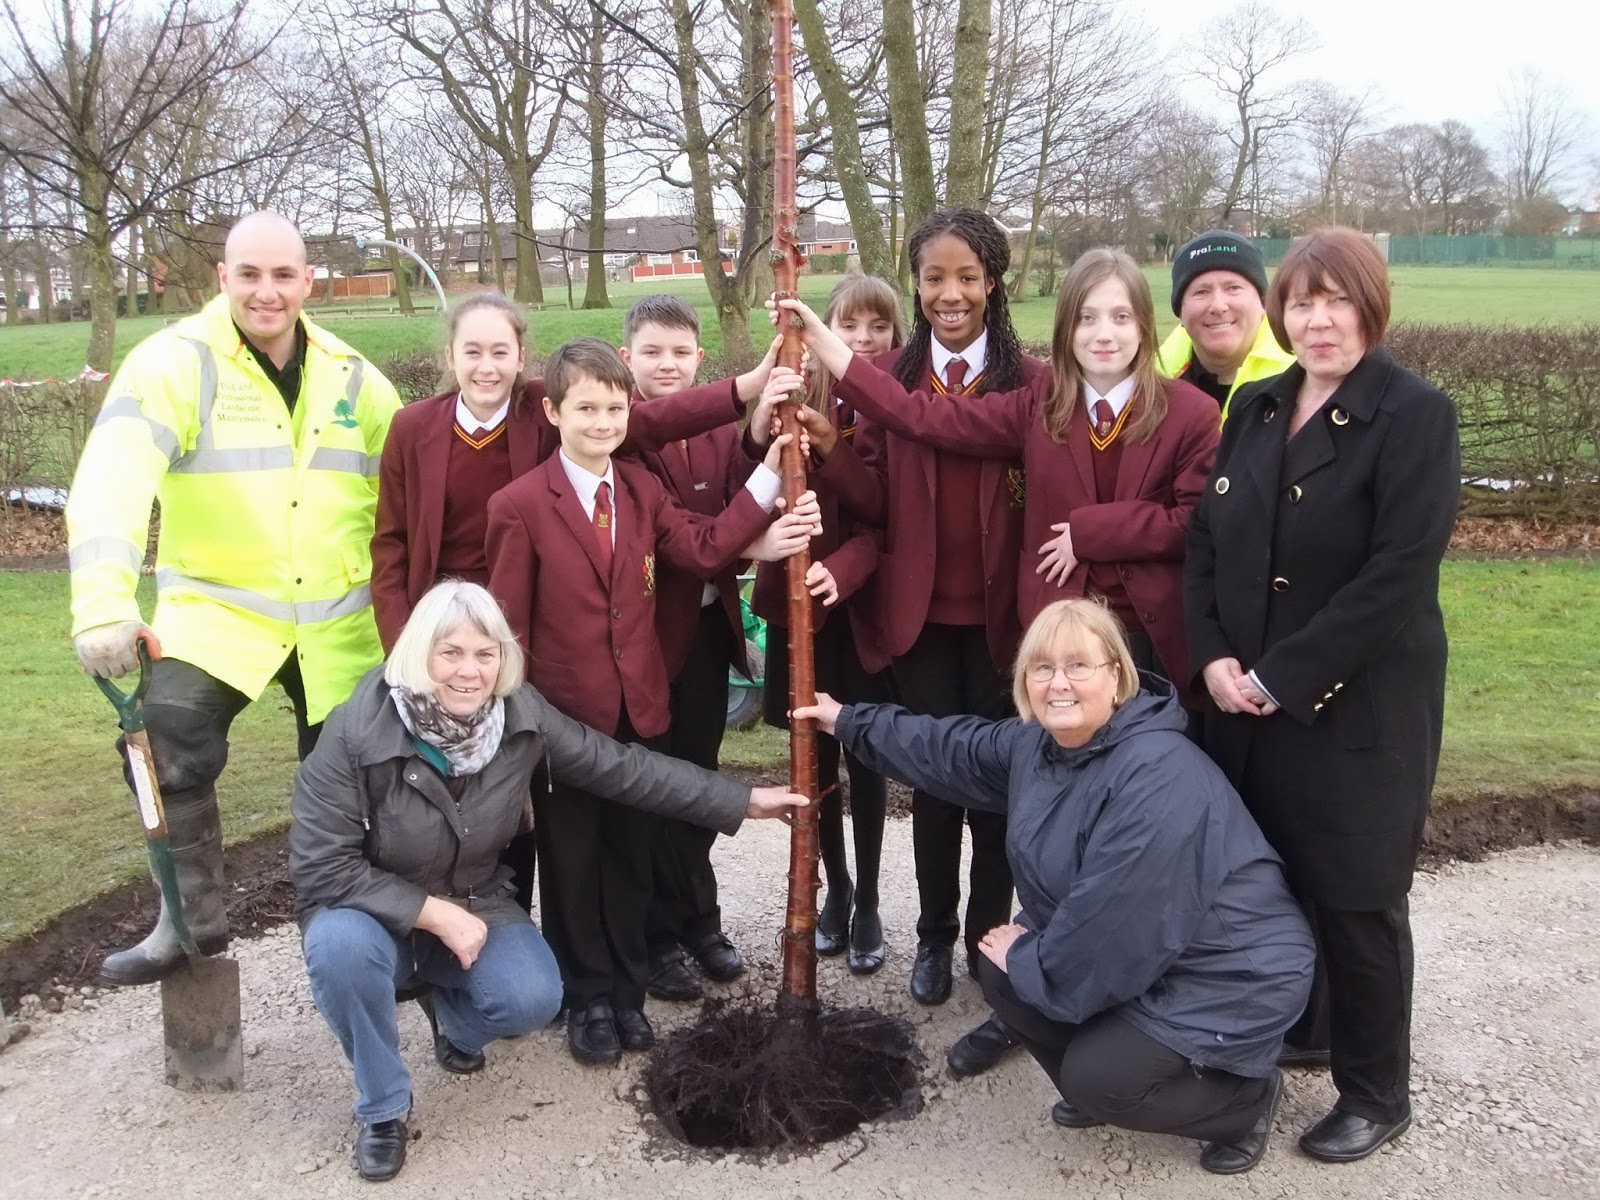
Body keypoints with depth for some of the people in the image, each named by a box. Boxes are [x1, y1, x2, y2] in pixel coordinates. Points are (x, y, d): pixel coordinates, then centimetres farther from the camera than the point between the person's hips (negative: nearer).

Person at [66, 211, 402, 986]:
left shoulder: (353, 378, 2)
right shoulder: (174, 363, -12)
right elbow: (113, 478, -26)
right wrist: (103, 601, -40)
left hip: (338, 617, 3)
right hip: (216, 606, -3)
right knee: (167, 737, -27)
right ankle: (193, 918, -6)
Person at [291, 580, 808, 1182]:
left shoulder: (521, 714, -16)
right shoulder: (355, 734, -27)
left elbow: (619, 766, -8)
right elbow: (321, 868, -24)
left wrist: (742, 801, -8)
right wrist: (436, 913, -26)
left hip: (476, 903, 3)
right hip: (375, 911, -2)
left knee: (533, 999, -23)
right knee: (339, 944, -36)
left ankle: (445, 1003, 17)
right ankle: (383, 1108, -8)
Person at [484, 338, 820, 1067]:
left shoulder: (643, 490, 5)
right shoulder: (519, 506, -11)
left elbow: (704, 549, -8)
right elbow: (508, 625, -10)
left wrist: (769, 472, -13)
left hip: (639, 707, 4)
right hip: (563, 712, -4)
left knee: (631, 854, 17)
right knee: (572, 862, 12)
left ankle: (626, 991, 34)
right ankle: (588, 999, 30)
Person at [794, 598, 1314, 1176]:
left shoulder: (1158, 777, -32)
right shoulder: (1039, 741, -3)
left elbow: (1114, 918, -31)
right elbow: (953, 750, 14)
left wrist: (1031, 958, -14)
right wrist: (850, 721, 18)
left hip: (1232, 971, -9)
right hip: (1133, 953, 9)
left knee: (1094, 1080, -17)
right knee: (1003, 974, -2)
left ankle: (1247, 1098, 9)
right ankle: (1098, 1086, 21)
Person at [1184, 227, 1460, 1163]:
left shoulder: (1417, 415, -11)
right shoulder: (1254, 408, 8)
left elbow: (1397, 576, -19)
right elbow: (1206, 539, 8)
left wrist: (1281, 676, -19)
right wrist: (1214, 656, -6)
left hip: (1359, 708, -5)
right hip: (1247, 698, 6)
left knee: (1355, 895, 5)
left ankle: (1377, 1095, 24)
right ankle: (1293, 1026, 40)